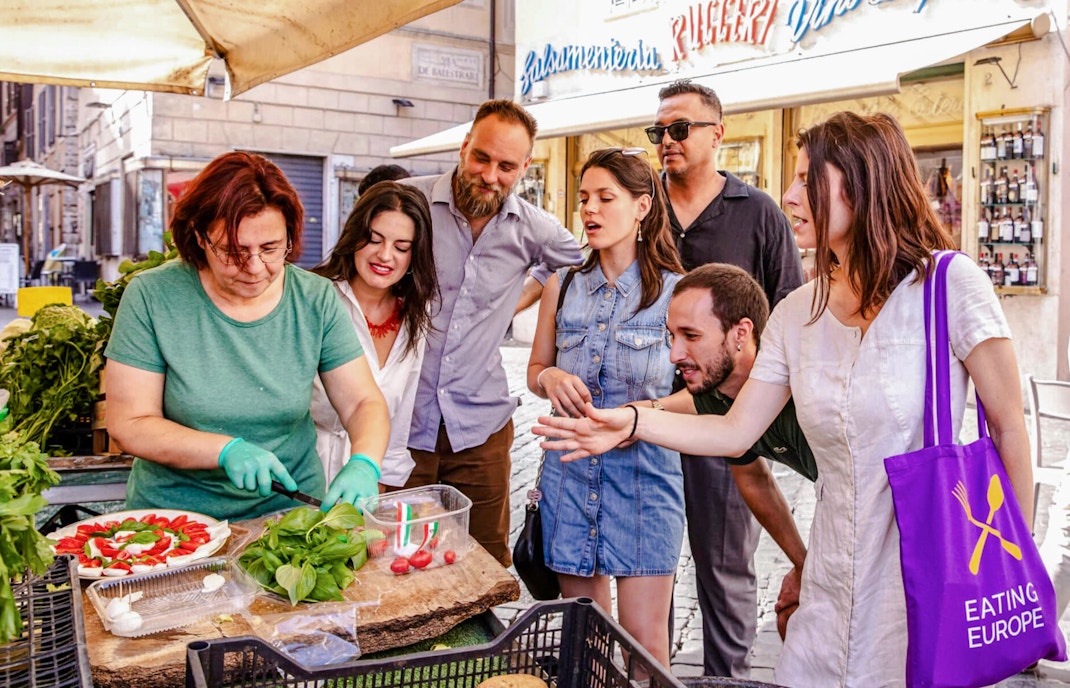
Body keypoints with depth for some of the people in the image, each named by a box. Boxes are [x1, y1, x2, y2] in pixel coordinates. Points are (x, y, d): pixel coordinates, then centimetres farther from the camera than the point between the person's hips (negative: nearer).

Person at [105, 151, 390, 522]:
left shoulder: (317, 301, -3)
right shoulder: (151, 297, -8)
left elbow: (364, 403, -1)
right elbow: (129, 424, -7)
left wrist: (364, 464, -21)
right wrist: (227, 450, -20)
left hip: (291, 510, 3)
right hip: (173, 511, -2)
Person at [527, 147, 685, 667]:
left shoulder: (674, 290, -4)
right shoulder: (562, 286, 7)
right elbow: (535, 368, 16)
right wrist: (550, 379, -7)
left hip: (644, 465, -3)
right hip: (570, 464, 4)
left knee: (644, 641, 0)